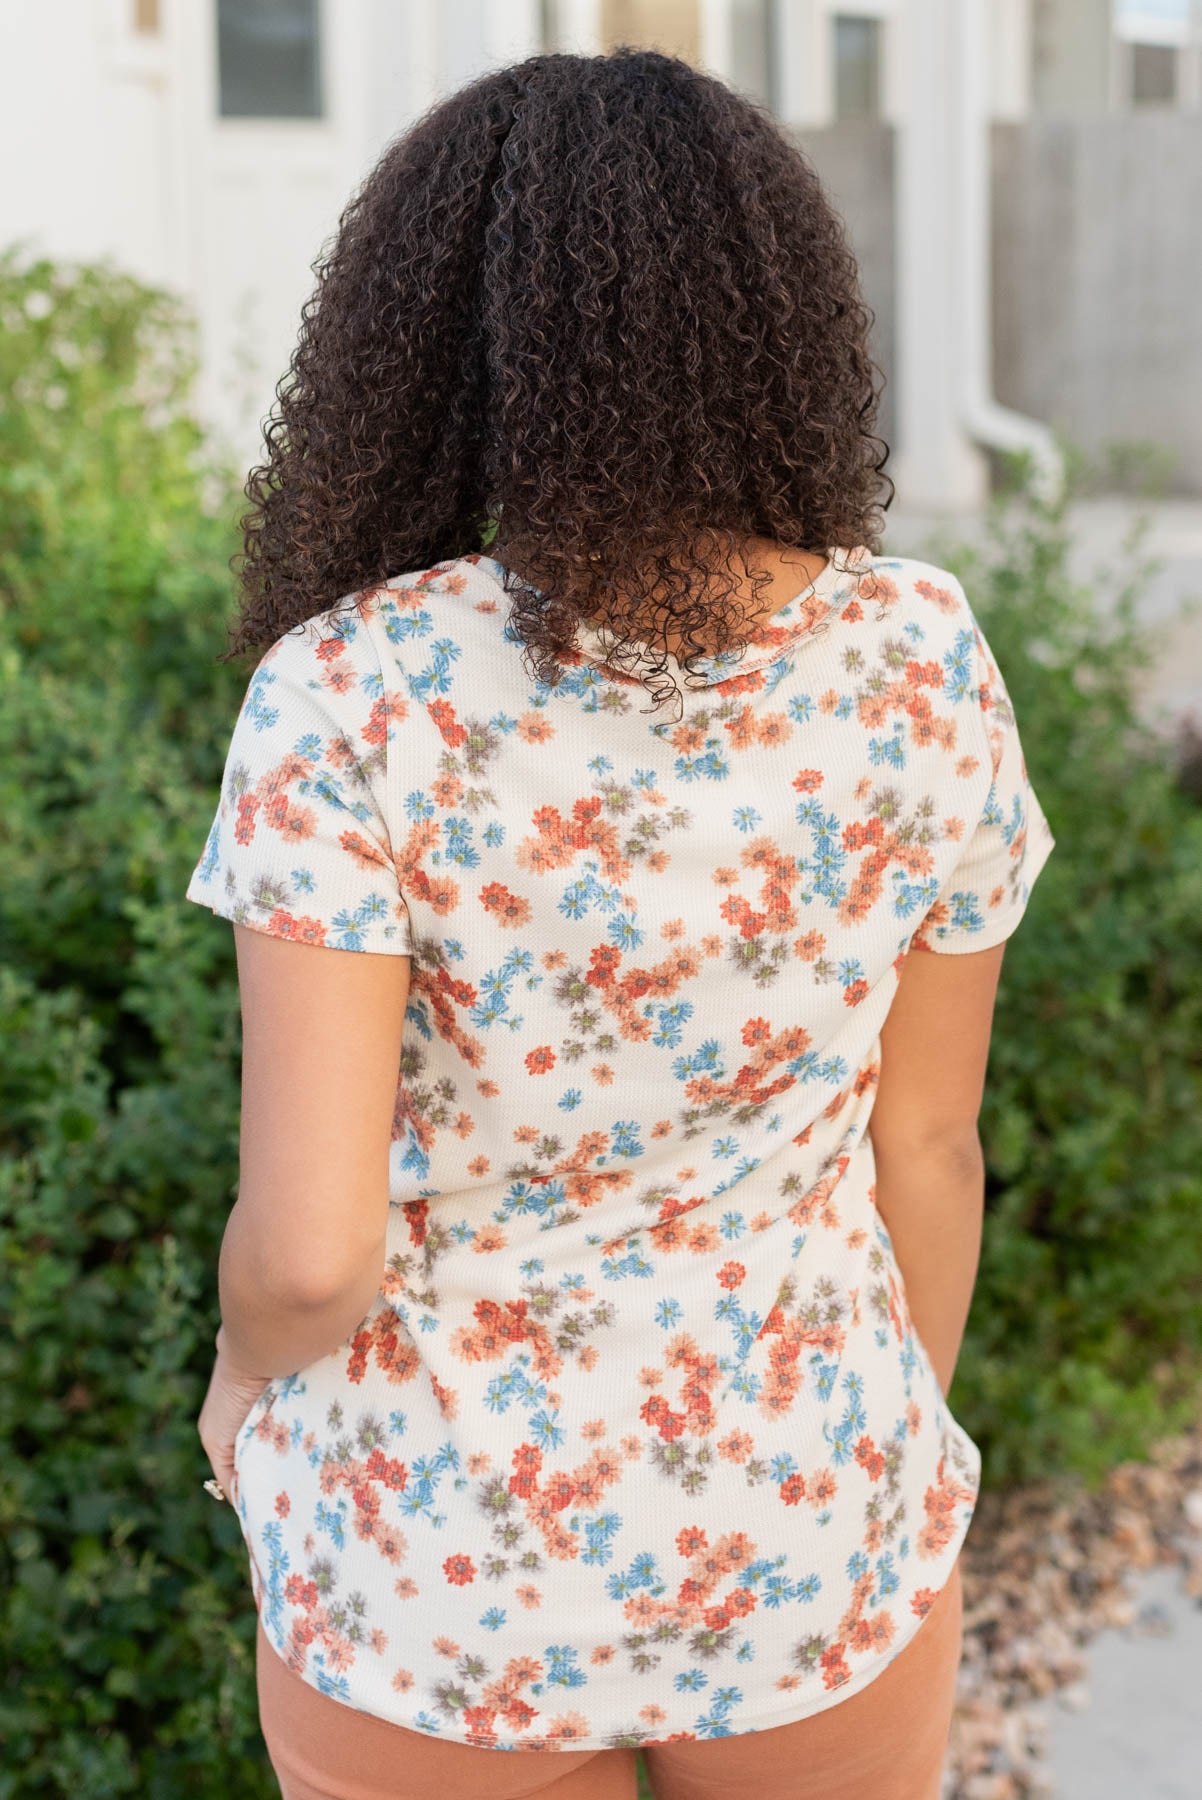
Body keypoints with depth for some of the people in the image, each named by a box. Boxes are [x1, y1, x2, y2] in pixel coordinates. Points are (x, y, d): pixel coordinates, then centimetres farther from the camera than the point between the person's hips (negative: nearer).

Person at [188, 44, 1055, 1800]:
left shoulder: (350, 695, -22)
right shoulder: (917, 655, -13)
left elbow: (306, 1248, -23)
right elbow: (927, 1140, -4)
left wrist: (247, 1375, 1)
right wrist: (893, 1461, 13)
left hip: (444, 1535, -2)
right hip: (794, 1510, 2)